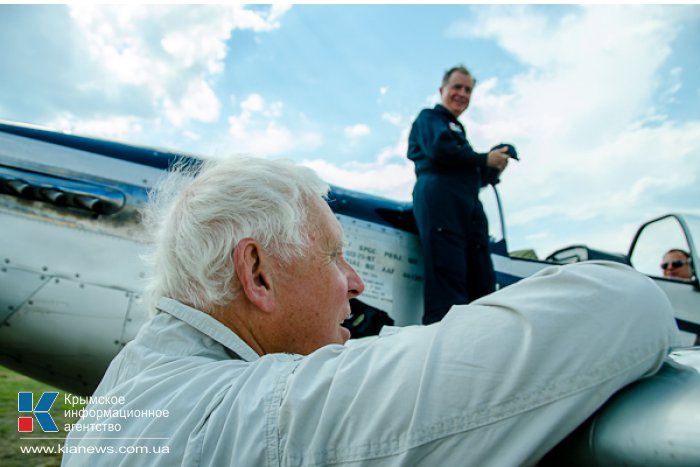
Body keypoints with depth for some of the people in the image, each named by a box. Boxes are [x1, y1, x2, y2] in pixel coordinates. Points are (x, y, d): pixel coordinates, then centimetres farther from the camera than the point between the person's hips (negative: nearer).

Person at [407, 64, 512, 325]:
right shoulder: (429, 117, 13)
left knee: (483, 282, 0)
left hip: (469, 204, 9)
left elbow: (474, 177, 31)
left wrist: (494, 169, 10)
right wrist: (485, 160, 0)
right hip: (439, 197, -9)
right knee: (448, 277, -20)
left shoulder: (458, 130, 36)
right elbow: (440, 148, -10)